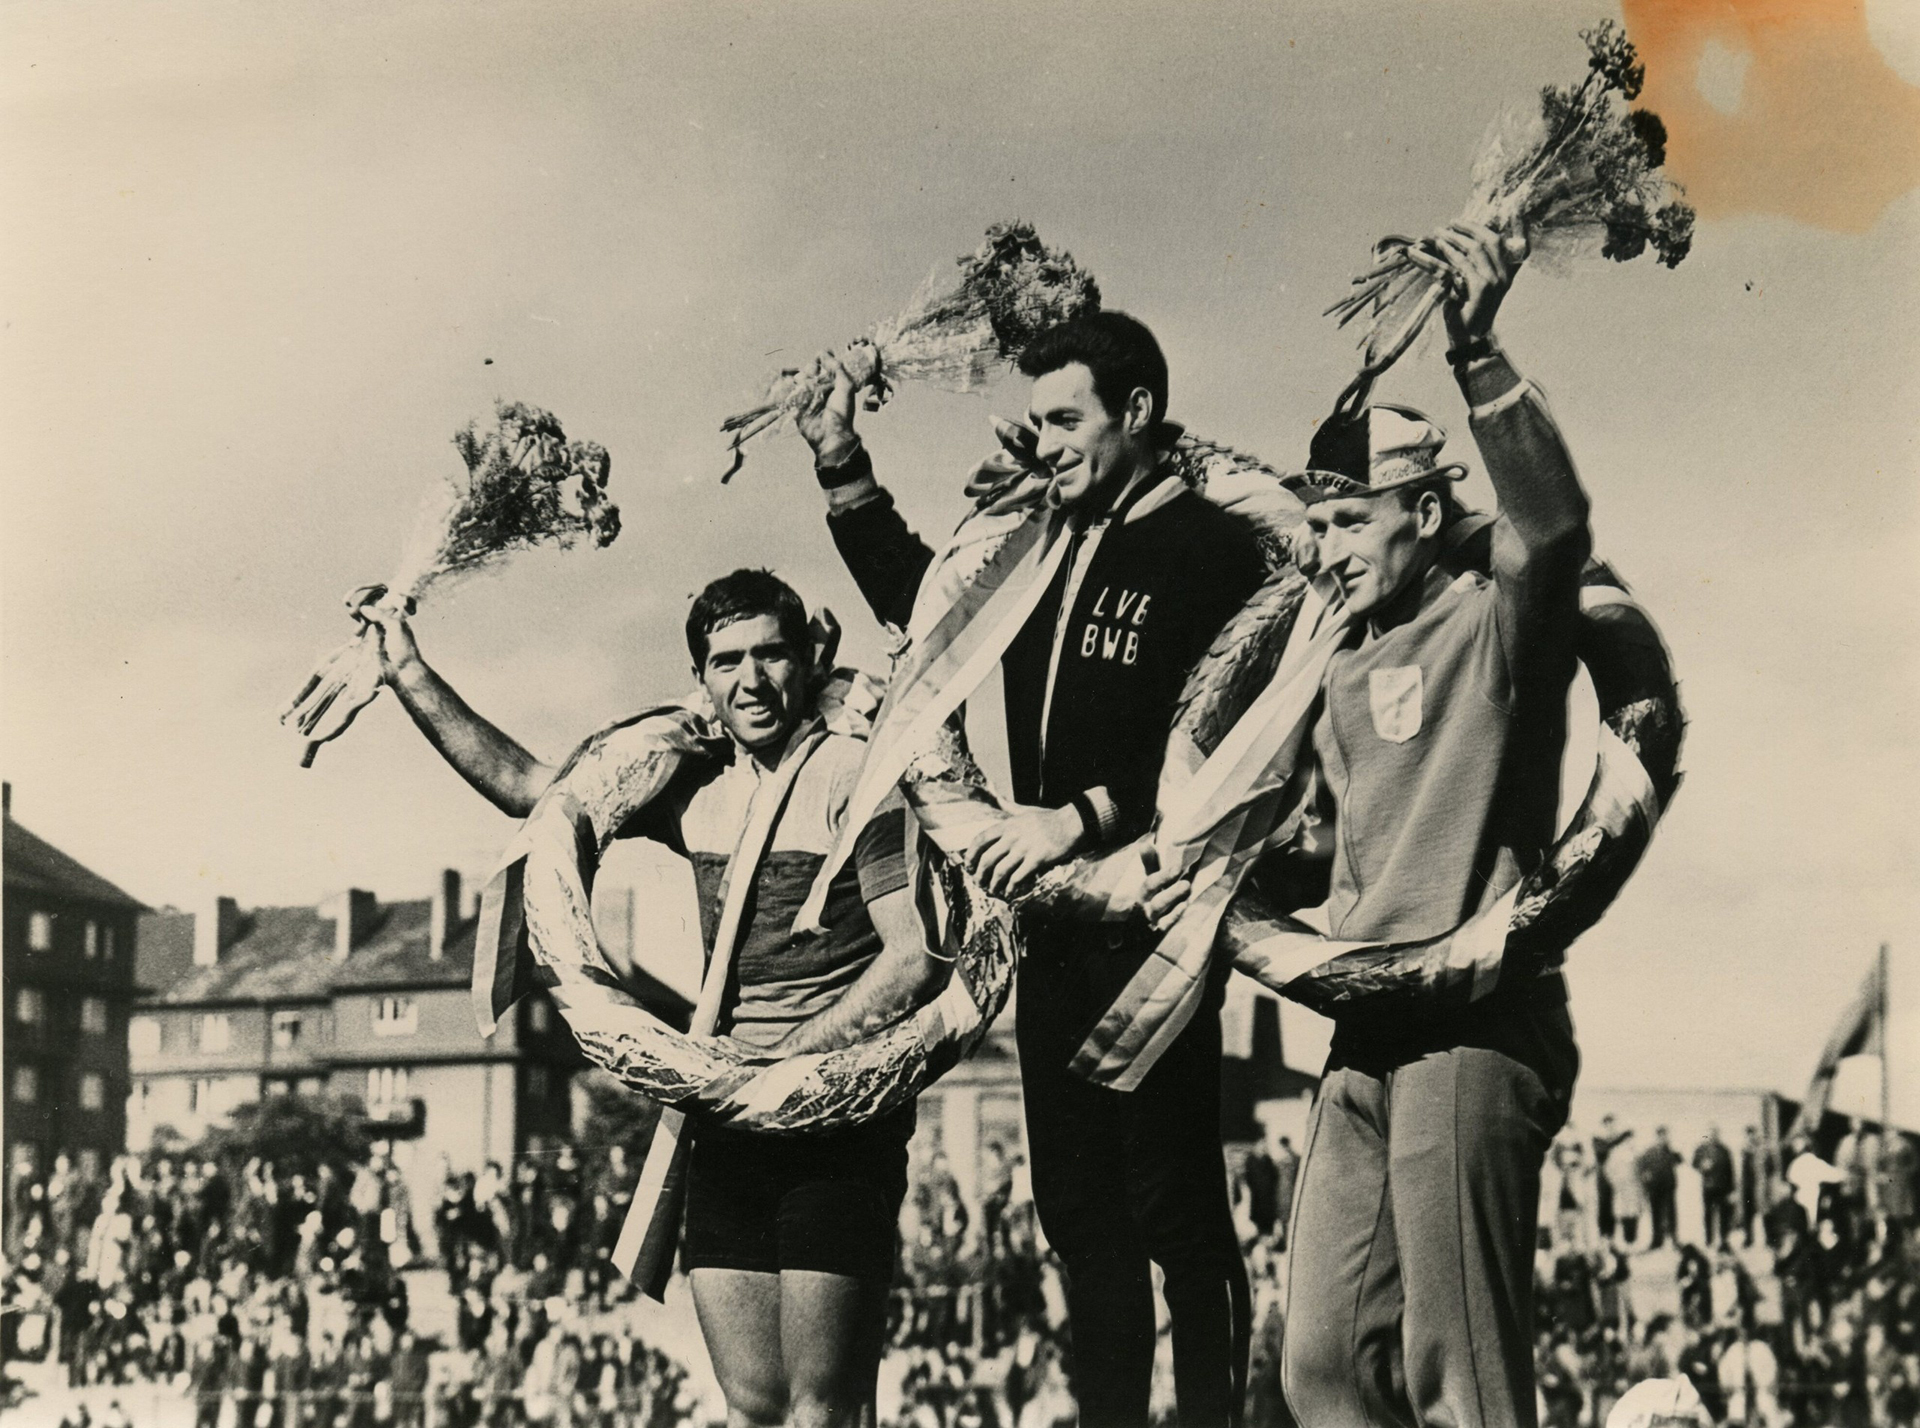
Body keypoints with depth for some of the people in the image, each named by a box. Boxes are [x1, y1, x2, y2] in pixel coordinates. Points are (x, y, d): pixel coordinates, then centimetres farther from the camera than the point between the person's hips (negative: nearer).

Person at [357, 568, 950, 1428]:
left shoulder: (856, 777, -6)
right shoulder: (697, 788, 14)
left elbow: (917, 959, -14)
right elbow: (530, 788, 19)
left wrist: (782, 1060, -16)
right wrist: (409, 673, 16)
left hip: (841, 1126, -6)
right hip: (729, 1129, 6)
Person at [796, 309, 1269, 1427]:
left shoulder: (1212, 549, -8)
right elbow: (921, 601, 30)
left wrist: (1081, 816, -20)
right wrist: (844, 466, 22)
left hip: (1152, 926, -7)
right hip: (1052, 925, 8)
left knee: (1176, 1205, -5)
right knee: (1078, 1207, 11)